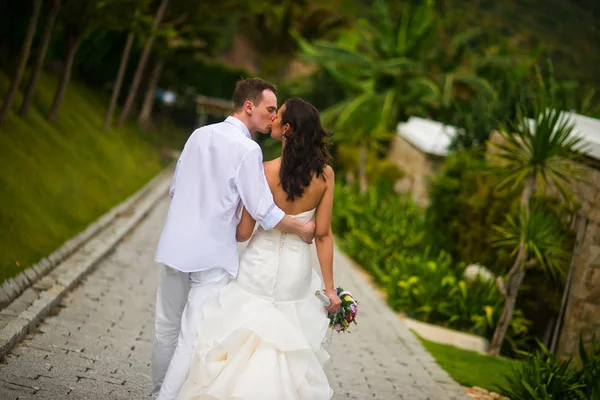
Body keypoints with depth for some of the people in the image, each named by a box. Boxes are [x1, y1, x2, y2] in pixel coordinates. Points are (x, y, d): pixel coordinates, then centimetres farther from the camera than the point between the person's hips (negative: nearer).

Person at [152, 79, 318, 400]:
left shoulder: (199, 134, 6)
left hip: (175, 246, 7)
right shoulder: (247, 149, -13)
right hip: (212, 253, -7)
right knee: (194, 337, -2)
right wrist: (302, 230, 2)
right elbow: (264, 212, -13)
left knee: (167, 328, 18)